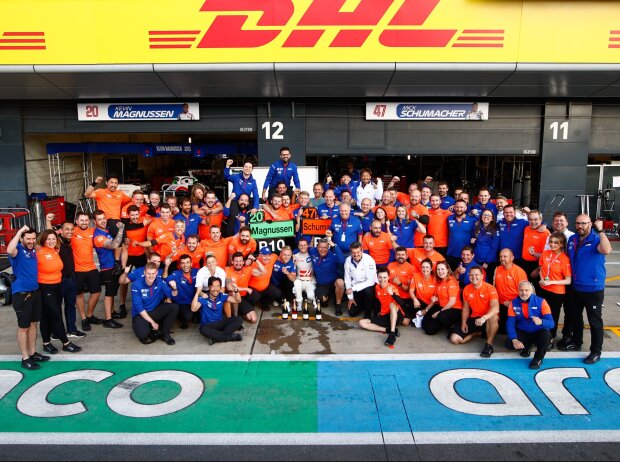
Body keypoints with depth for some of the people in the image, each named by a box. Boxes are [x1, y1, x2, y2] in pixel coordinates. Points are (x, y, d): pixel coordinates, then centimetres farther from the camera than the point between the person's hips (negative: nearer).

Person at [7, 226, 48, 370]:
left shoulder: (34, 250, 9)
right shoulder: (18, 250, -13)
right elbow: (9, 250, -38)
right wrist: (20, 231, -32)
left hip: (35, 291, 8)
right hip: (21, 293, -7)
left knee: (34, 323, 15)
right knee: (23, 326, 1)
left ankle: (32, 353, 27)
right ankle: (25, 359, 9)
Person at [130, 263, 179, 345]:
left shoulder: (159, 281, -7)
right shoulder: (136, 285, -17)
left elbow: (173, 295, -8)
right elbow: (139, 307, -18)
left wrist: (174, 288, -33)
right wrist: (152, 322, -19)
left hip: (155, 311, 4)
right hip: (140, 314, -4)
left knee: (174, 307, -20)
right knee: (143, 334, -33)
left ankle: (164, 333, -3)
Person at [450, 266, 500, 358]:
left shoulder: (490, 288, -16)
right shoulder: (466, 289, 1)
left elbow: (495, 308, -30)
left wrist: (484, 318, -46)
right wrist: (463, 322, -2)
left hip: (488, 318, -5)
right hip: (473, 319, 5)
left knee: (494, 317, -43)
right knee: (454, 339, -10)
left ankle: (489, 344, -22)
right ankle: (477, 332, 16)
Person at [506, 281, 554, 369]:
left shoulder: (541, 302, -15)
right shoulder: (514, 303, -8)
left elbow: (551, 323, -20)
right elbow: (510, 324, -11)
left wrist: (541, 322, -45)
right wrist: (514, 339, -28)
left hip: (538, 333, -2)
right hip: (523, 333, 2)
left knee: (546, 334, -36)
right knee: (509, 344, -24)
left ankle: (538, 358, -6)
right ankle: (526, 346, 15)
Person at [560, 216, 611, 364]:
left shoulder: (596, 240, -15)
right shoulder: (572, 239, 3)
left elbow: (607, 250, -38)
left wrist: (600, 231, -38)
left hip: (593, 288, -6)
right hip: (575, 287, 7)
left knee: (595, 321, 4)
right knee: (574, 316, 20)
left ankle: (596, 352, 16)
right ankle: (576, 342, 39)